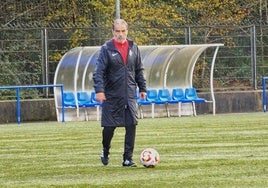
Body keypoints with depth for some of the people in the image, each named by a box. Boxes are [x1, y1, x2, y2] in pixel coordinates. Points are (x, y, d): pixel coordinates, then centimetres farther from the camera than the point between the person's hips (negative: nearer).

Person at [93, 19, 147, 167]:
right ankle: (105, 151, 29)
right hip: (111, 95, -3)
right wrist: (99, 90, -22)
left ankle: (128, 158, 3)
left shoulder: (133, 48, 7)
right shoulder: (107, 48, -6)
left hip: (130, 95, 3)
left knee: (131, 126, -4)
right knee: (109, 126, 1)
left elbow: (139, 70, 15)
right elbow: (99, 71, -11)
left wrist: (142, 88, 12)